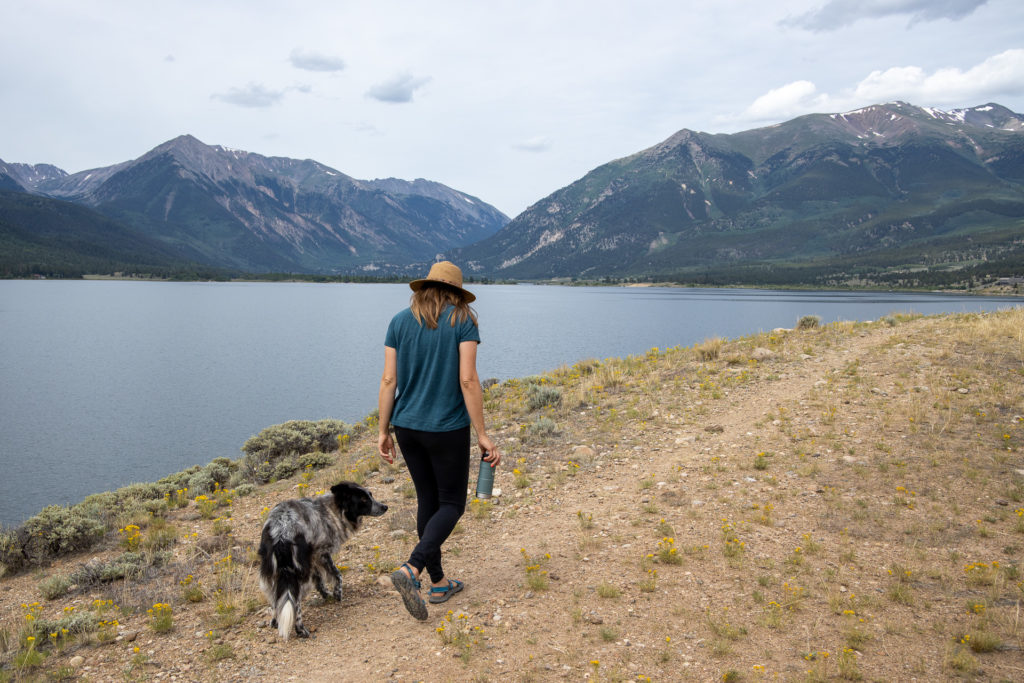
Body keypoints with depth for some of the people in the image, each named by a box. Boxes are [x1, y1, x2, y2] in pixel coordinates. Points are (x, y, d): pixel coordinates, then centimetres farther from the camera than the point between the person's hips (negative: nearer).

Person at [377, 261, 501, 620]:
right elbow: (468, 381, -15)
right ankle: (411, 570, -12)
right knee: (451, 504, 9)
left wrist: (384, 431, 8)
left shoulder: (400, 321, 3)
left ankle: (438, 582, 25)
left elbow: (389, 380, 0)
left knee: (427, 501, 17)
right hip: (447, 429, -4)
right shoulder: (463, 321, -7)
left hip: (407, 427, 5)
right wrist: (483, 435, -11)